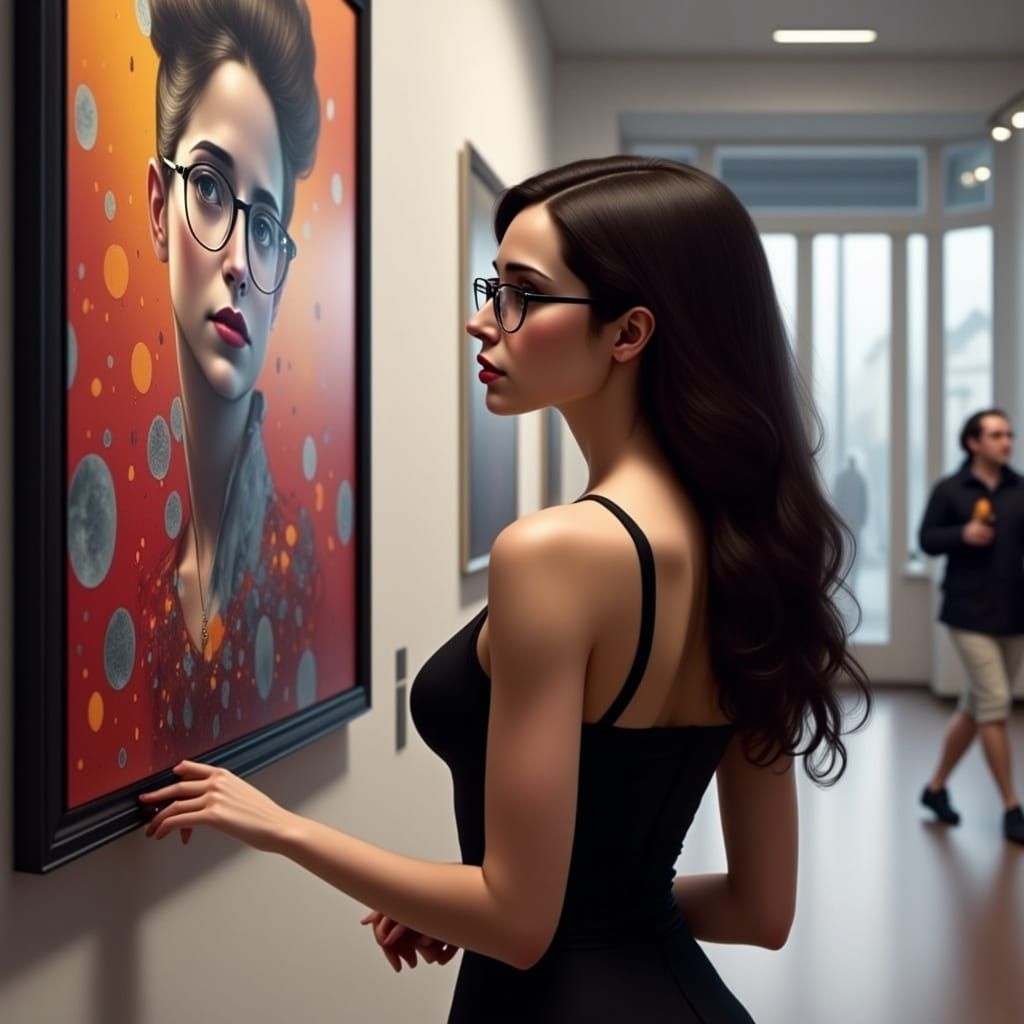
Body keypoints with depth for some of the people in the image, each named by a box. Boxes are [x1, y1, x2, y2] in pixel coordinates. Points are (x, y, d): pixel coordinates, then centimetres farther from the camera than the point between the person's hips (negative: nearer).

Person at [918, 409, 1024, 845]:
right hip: (969, 613, -4)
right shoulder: (949, 490, -3)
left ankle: (936, 787, 28)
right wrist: (962, 535, -17)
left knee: (975, 708, 12)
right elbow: (927, 540, 0)